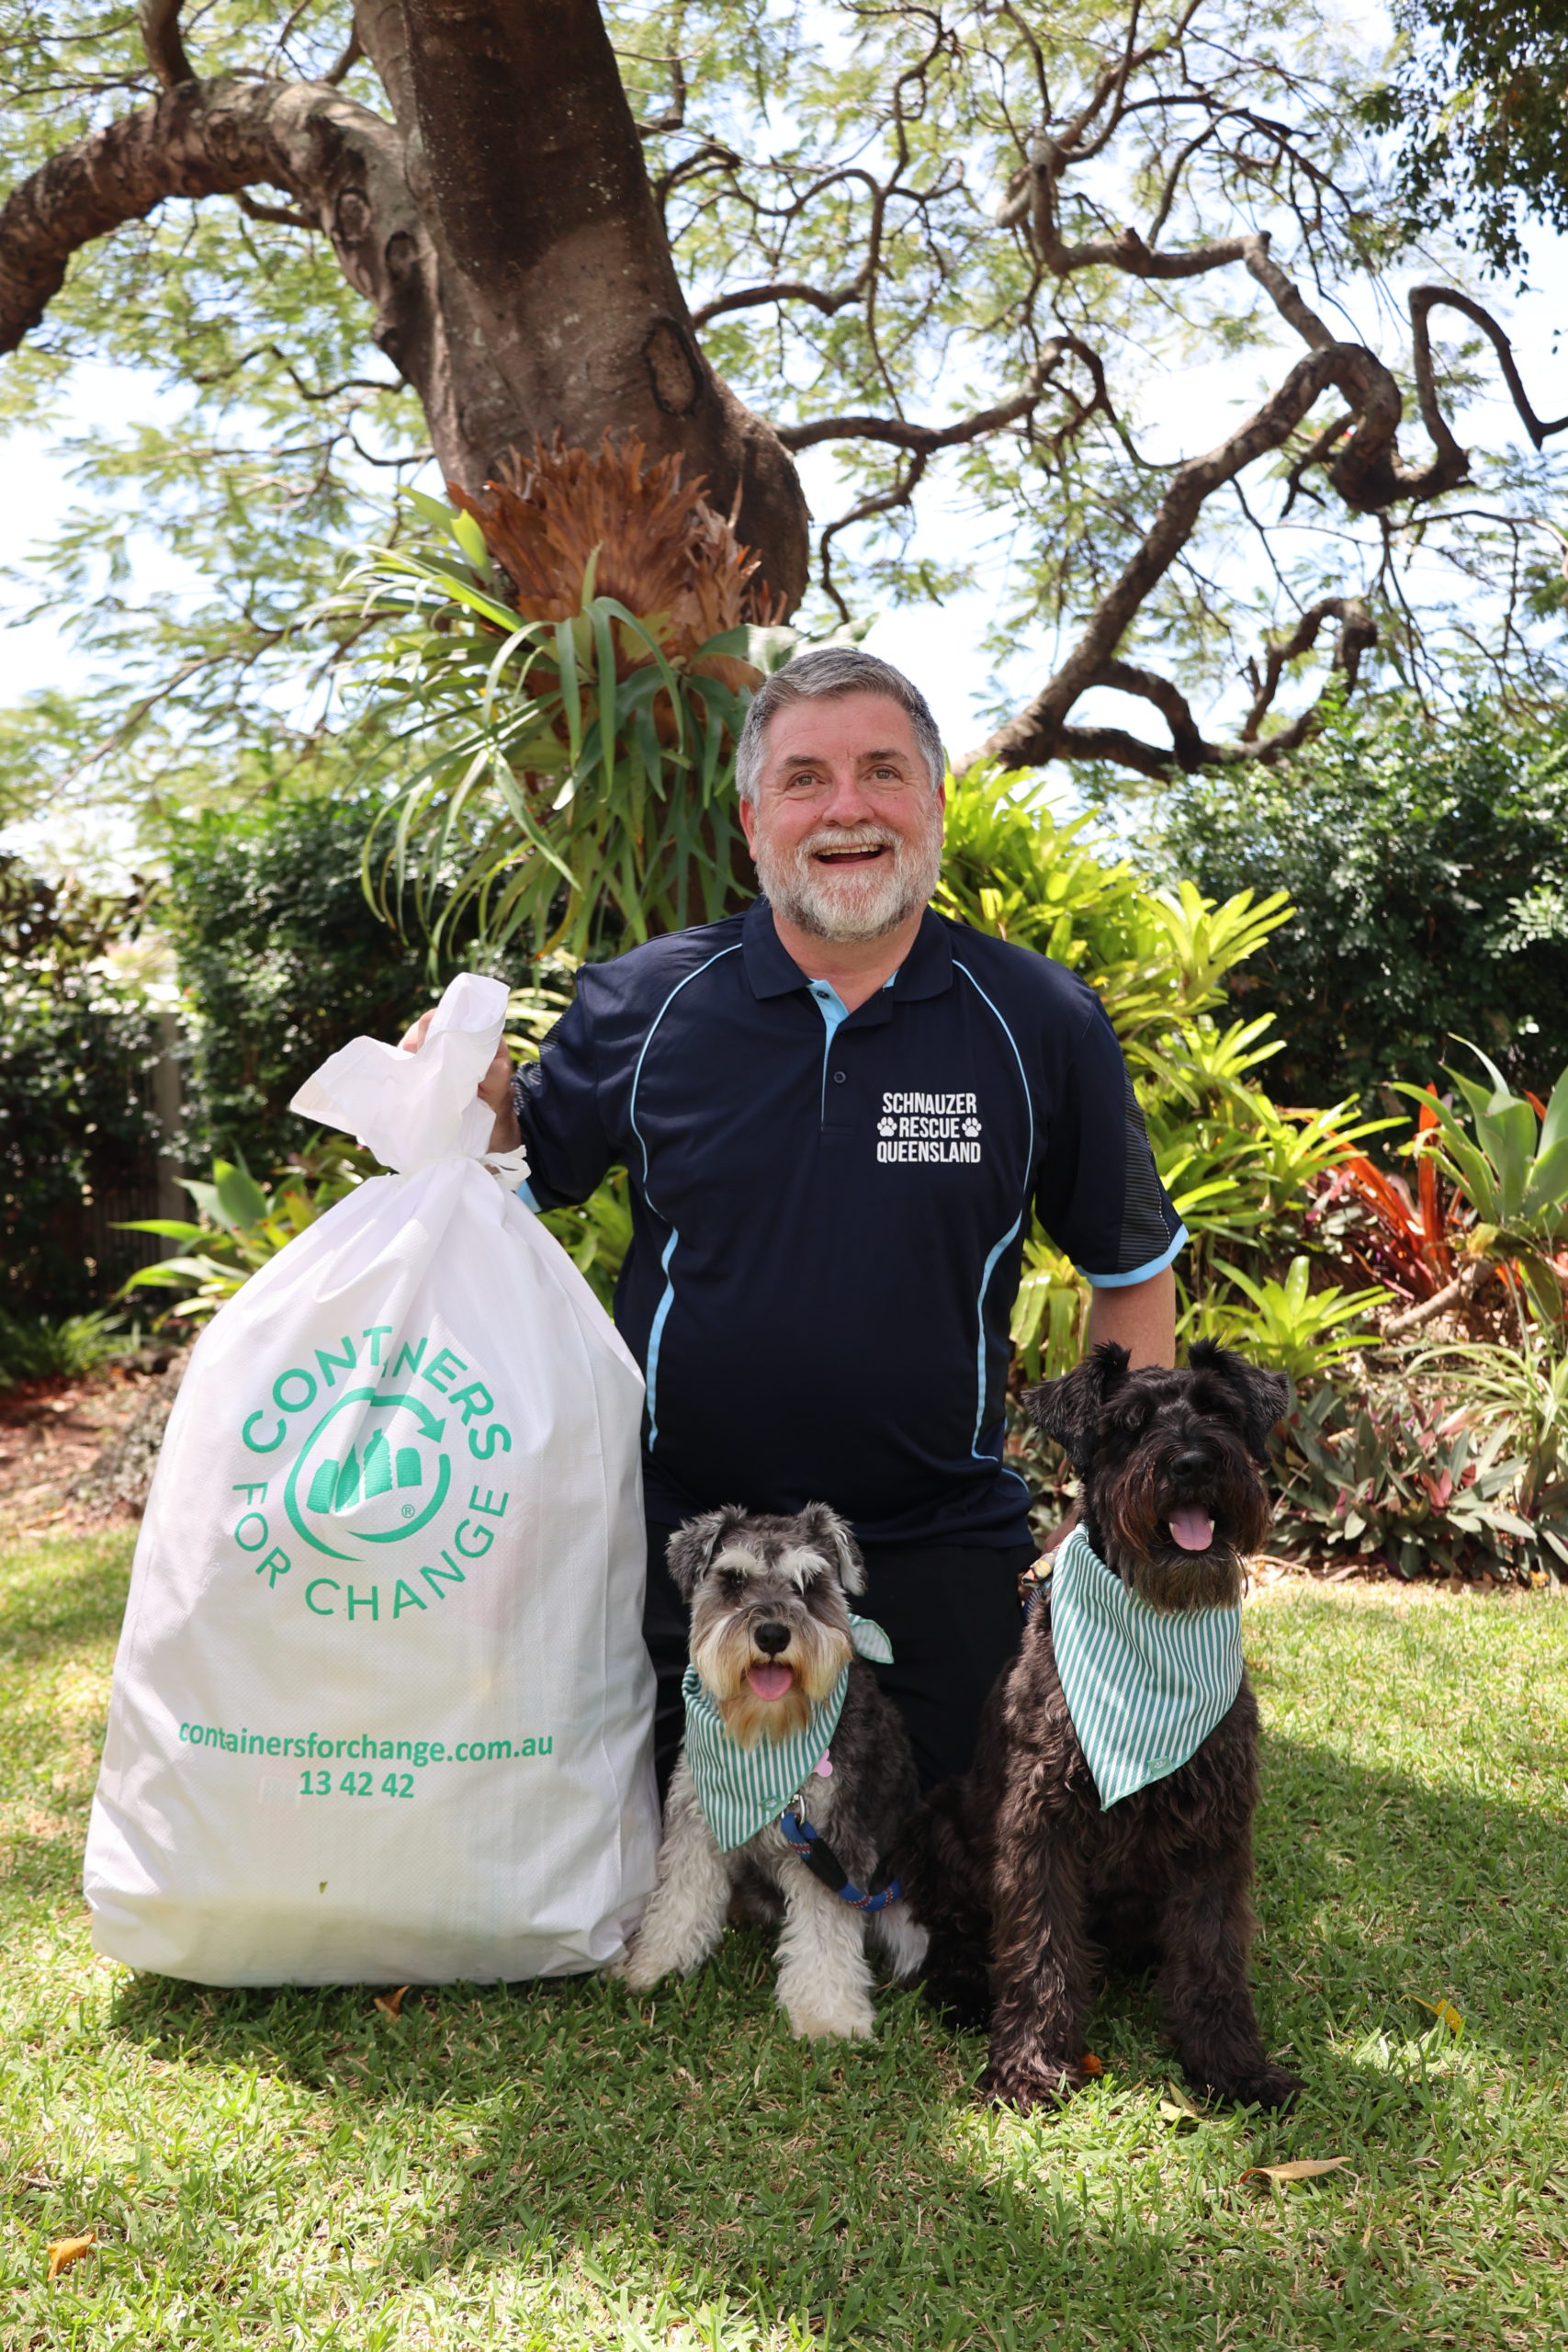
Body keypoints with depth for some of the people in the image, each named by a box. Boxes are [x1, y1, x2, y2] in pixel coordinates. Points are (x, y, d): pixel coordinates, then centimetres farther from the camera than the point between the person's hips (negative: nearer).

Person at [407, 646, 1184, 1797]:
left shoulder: (1043, 1023, -5)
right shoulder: (642, 1002, -4)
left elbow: (1136, 1273, 4)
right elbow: (526, 1174, 9)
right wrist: (479, 1099, -14)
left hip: (939, 1551, 0)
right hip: (679, 1539, 1)